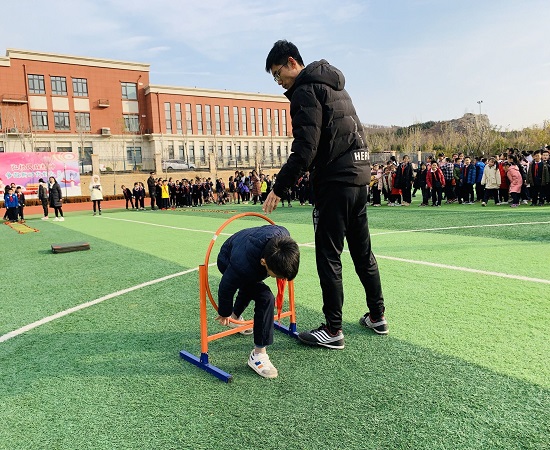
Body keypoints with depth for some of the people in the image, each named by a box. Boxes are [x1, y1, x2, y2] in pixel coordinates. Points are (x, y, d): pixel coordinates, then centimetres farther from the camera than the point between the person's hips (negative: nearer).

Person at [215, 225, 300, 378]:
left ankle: (235, 316, 62)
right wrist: (224, 313, -6)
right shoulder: (242, 267, -46)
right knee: (265, 298, -23)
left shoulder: (283, 236, -35)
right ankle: (258, 354, -13)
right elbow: (226, 288, -25)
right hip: (227, 261, -7)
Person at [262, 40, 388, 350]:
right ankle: (377, 316, 25)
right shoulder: (335, 87, 22)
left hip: (335, 180, -9)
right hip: (360, 175, 10)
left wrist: (280, 188, -16)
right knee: (362, 250, 15)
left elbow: (305, 148, -18)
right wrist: (307, 169, 20)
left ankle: (333, 330, 4)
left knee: (329, 255, -3)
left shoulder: (305, 91, -7)